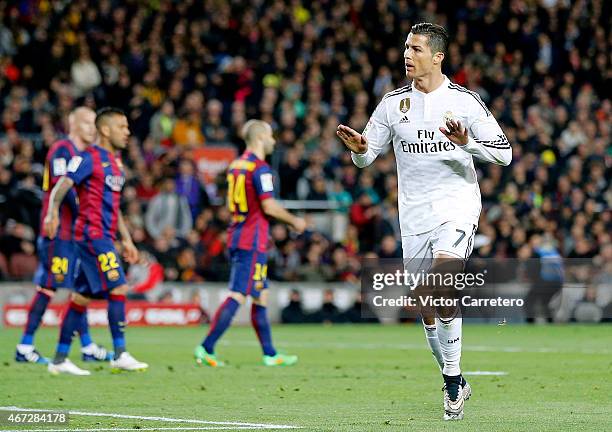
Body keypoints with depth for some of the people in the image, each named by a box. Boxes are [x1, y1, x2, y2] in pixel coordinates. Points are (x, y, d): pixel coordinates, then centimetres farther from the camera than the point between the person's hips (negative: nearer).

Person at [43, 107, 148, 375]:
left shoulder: (115, 162, 20)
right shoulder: (89, 158, -8)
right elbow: (62, 186, -18)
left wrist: (126, 239, 26)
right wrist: (52, 212, -36)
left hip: (104, 236, 9)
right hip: (92, 233, -9)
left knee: (83, 296, 8)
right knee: (118, 288, -14)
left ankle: (60, 359, 11)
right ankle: (120, 355, -12)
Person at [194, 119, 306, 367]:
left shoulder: (236, 165, 14)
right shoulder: (260, 168, -14)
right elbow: (269, 207, -18)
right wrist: (294, 221, -2)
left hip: (237, 236, 10)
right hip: (253, 241, -10)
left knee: (261, 296, 14)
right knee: (237, 296, -10)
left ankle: (270, 354, 19)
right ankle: (206, 348, -14)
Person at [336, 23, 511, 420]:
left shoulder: (465, 101, -3)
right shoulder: (393, 103, 6)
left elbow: (504, 153, -2)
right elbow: (366, 157, 12)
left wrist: (467, 143, -19)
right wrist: (358, 147, -12)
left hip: (458, 207, -4)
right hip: (415, 216, 4)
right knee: (426, 307, 5)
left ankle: (453, 376, -15)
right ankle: (455, 383, 23)